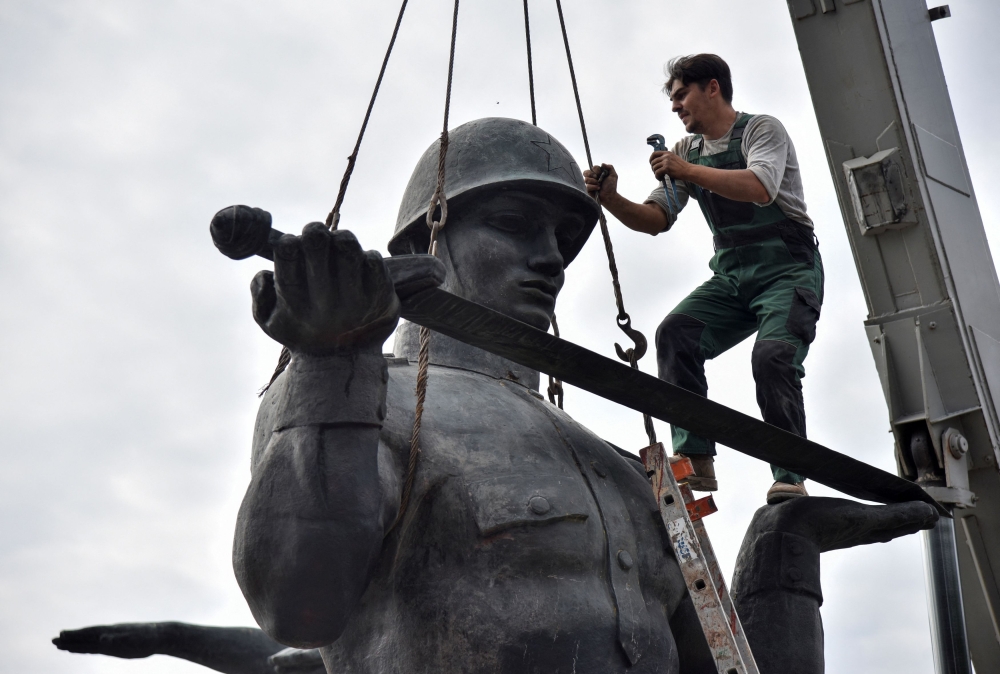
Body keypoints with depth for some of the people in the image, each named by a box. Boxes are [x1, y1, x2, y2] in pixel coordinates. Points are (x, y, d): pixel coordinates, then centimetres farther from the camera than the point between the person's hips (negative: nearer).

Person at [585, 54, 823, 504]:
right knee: (675, 334, -20)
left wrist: (688, 171, -19)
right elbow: (656, 219, 8)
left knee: (773, 355, -29)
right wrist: (611, 200, -10)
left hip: (788, 270, -5)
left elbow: (760, 188, -24)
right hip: (732, 277, 5)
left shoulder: (761, 129, -3)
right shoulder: (686, 152, 16)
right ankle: (694, 460, -23)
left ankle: (790, 479, -24)